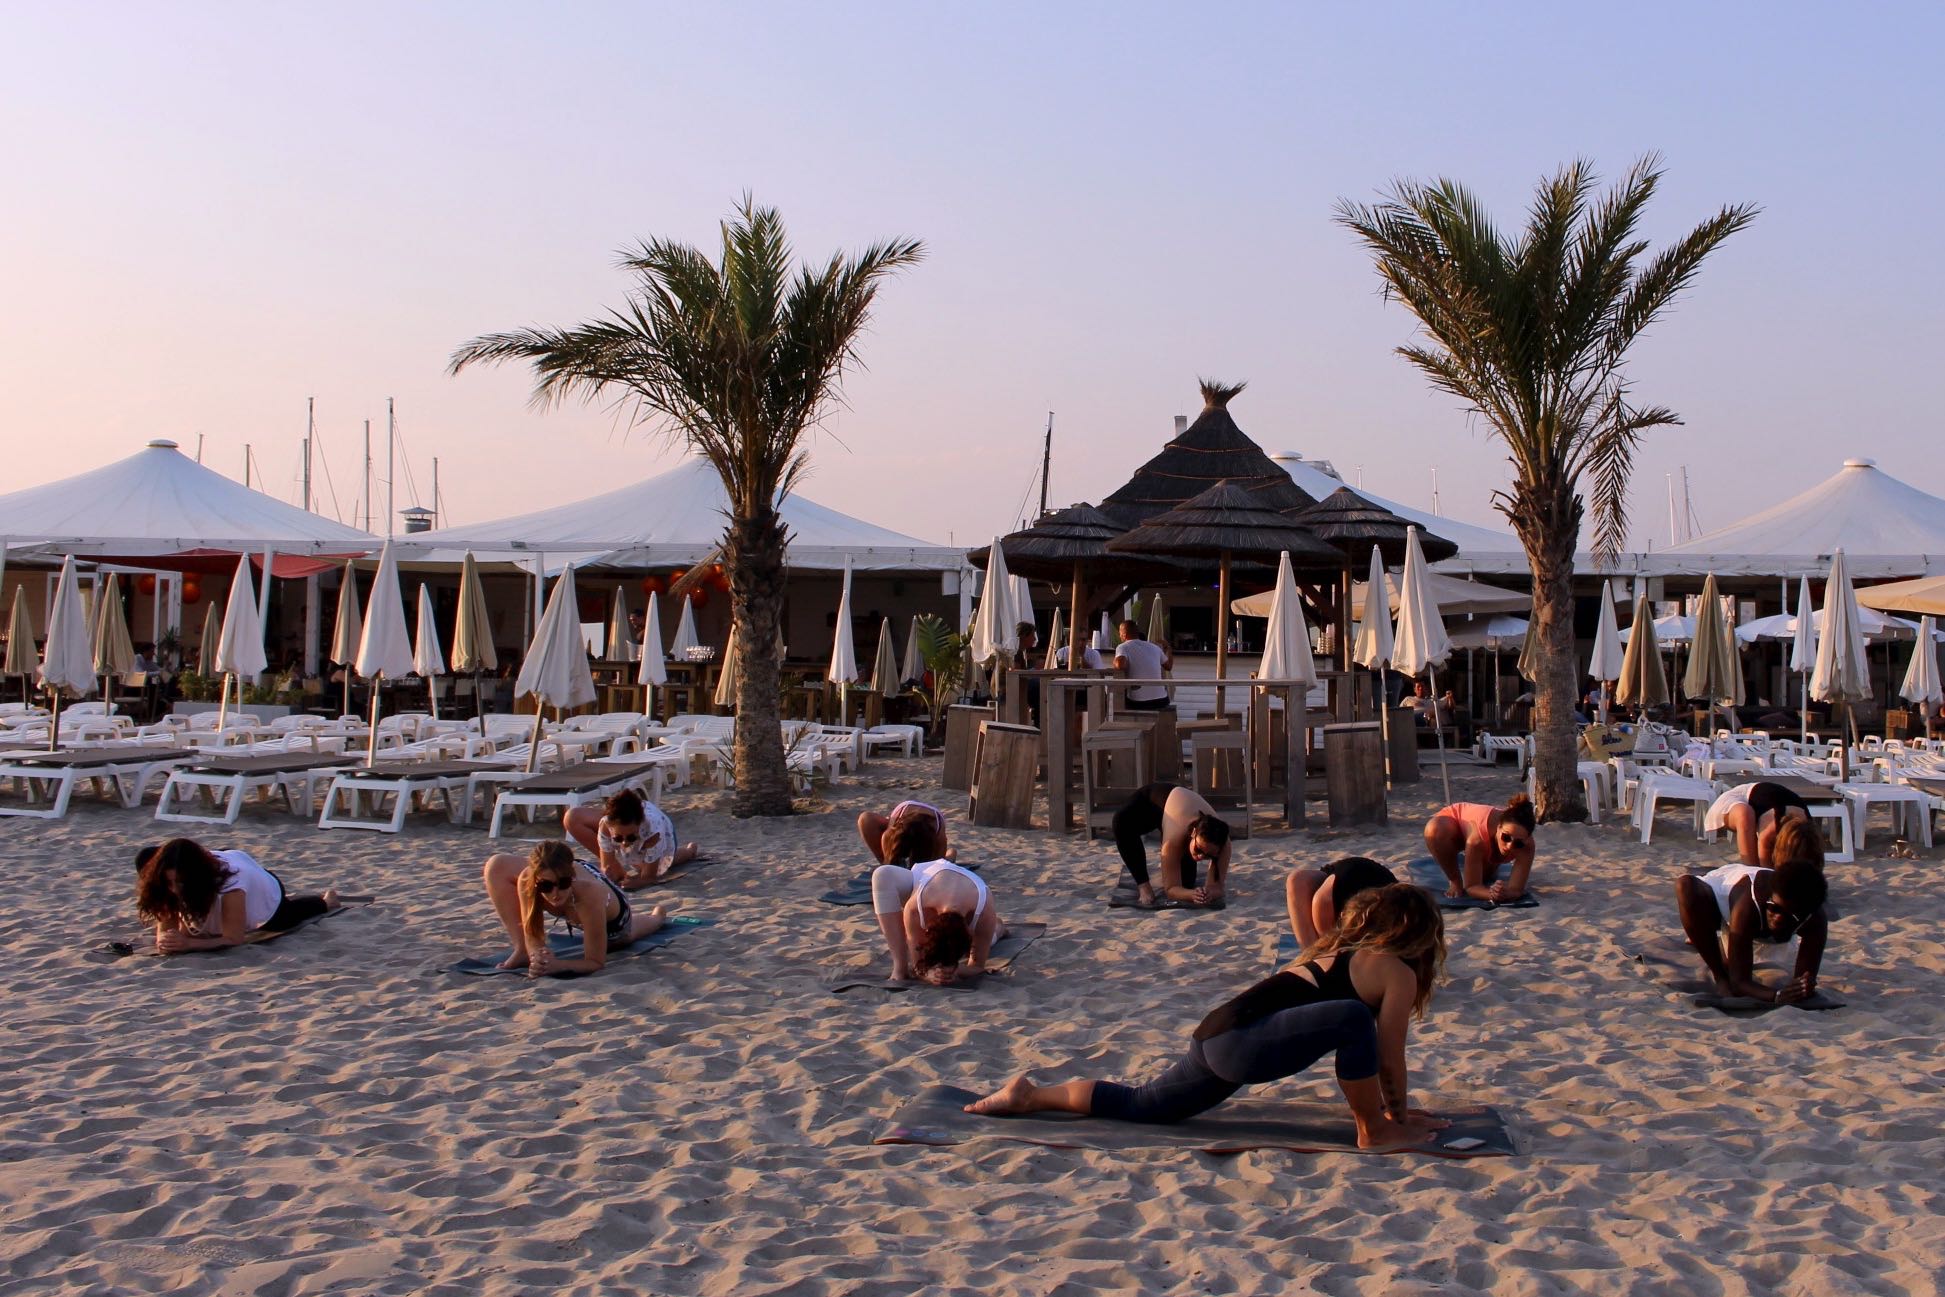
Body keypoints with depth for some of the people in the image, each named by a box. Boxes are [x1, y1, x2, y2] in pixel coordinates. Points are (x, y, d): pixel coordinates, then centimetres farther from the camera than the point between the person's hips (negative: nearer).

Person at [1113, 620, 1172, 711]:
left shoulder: (1122, 647, -3)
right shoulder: (1155, 647, 12)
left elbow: (1120, 665, -24)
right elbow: (1169, 666, 25)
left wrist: (1115, 662, 0)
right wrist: (1167, 651, 43)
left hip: (1137, 703, -3)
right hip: (1161, 701, 3)